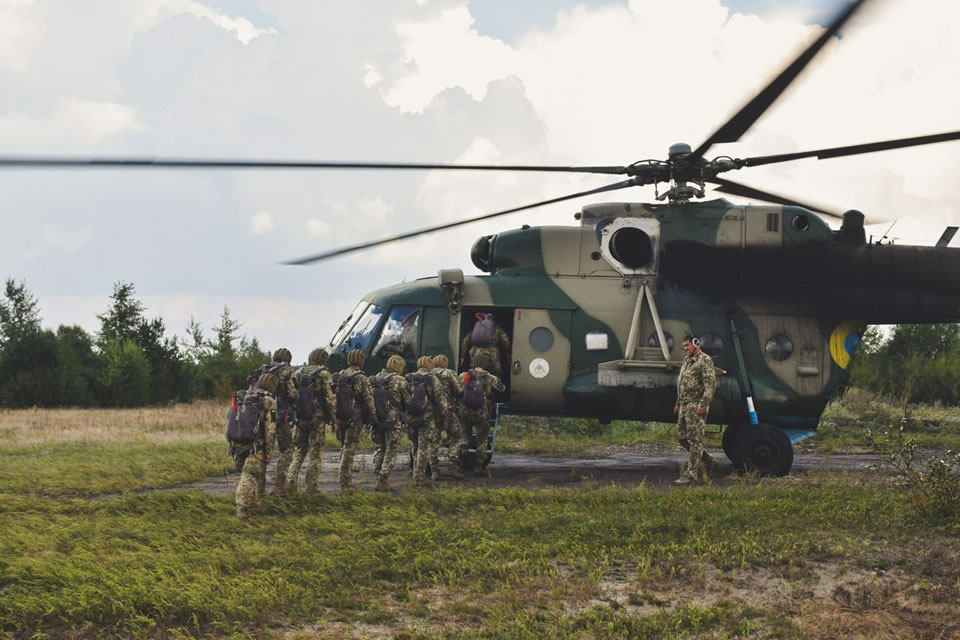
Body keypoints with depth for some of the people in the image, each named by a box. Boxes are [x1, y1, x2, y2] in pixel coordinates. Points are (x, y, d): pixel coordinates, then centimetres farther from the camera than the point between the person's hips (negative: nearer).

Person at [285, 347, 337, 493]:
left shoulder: (298, 373, 9)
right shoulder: (323, 374, -7)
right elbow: (330, 399, -10)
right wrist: (333, 419, -4)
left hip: (300, 419, 5)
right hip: (317, 419, -5)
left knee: (298, 451, 14)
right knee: (315, 454, 3)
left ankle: (290, 484, 1)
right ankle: (311, 488, 2)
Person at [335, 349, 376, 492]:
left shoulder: (339, 377, 8)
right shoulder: (361, 378, -11)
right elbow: (369, 401, -9)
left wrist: (334, 417, 17)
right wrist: (374, 417, 2)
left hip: (340, 418, 6)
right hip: (355, 418, -6)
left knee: (344, 448, 15)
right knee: (349, 449, -4)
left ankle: (346, 481, 19)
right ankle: (345, 483, -6)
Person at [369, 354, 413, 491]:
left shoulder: (374, 379, 7)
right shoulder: (399, 381, -10)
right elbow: (408, 401, -4)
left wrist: (372, 416, 15)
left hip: (376, 418, 5)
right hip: (393, 419, -5)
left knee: (380, 448, 16)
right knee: (391, 450, 1)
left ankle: (378, 477, 15)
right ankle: (383, 480, -3)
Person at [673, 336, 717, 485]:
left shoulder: (704, 360, -9)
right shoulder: (687, 360, 20)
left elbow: (711, 383, -17)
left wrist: (703, 404, -23)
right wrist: (678, 403, 24)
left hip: (696, 406, -10)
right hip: (685, 406, 10)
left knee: (694, 439, -8)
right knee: (682, 436, 11)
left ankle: (691, 475, -9)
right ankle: (705, 459, 25)